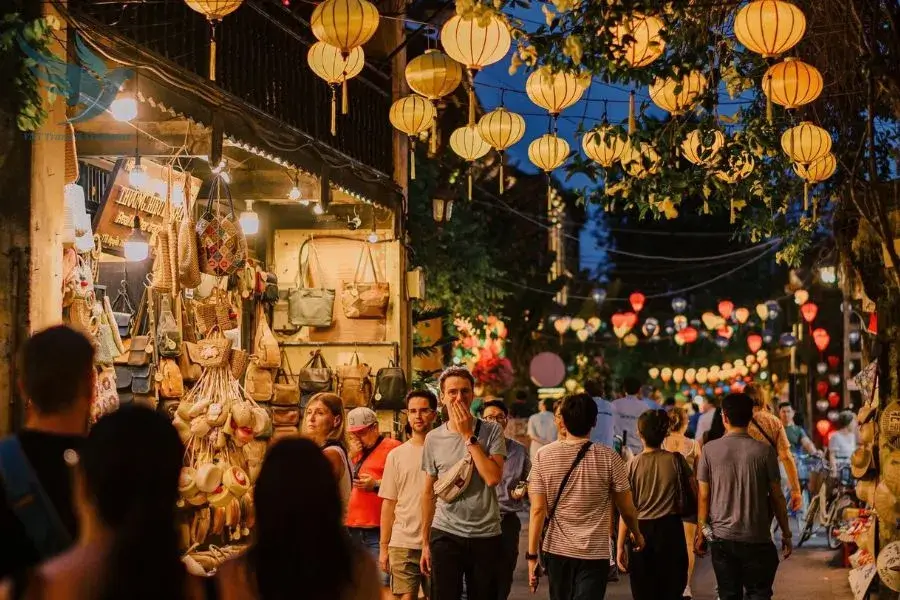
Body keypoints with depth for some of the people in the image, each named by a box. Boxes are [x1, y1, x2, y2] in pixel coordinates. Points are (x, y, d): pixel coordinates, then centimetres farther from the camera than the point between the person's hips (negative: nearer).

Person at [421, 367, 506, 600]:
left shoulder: (491, 431, -2)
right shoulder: (433, 438, 4)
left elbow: (493, 477, -17)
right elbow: (429, 493, 10)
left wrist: (469, 436, -13)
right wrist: (425, 542, 9)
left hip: (486, 535, -1)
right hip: (445, 535, 1)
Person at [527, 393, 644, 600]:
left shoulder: (543, 456, -5)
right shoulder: (608, 458, -8)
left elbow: (538, 510, -7)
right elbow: (627, 509, 0)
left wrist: (532, 555, -2)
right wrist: (637, 535, 19)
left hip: (556, 550, 2)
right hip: (594, 553, -2)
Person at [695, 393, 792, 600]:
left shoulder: (710, 450, -3)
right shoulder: (764, 451, -5)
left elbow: (703, 497, 0)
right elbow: (776, 497, -2)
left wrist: (701, 533, 10)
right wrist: (786, 534, 8)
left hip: (722, 538, 1)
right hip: (757, 538, -1)